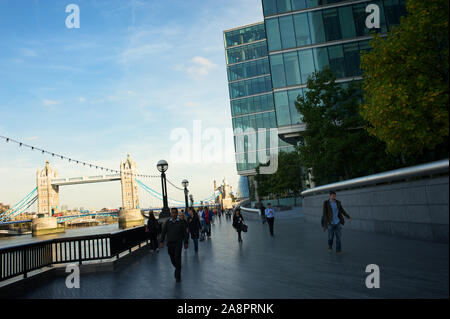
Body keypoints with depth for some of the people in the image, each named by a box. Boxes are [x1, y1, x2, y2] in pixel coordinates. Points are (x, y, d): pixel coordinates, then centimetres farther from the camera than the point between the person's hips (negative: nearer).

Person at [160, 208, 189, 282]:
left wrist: (186, 242, 2)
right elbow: (163, 232, 6)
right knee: (172, 259, 9)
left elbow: (185, 233, 4)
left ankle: (178, 276, 3)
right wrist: (162, 241, -2)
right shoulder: (167, 222, 4)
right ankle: (177, 268, 38)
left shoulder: (181, 222, -1)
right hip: (170, 243, 3)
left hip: (178, 243, -2)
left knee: (177, 258, -7)